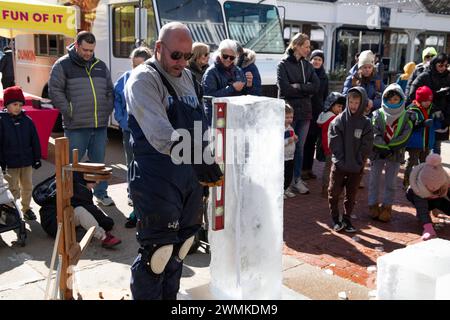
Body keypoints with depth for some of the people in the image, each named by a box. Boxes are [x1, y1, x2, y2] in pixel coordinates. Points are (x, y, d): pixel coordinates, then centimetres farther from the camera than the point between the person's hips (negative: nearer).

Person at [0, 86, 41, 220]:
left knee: (27, 187, 12)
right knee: (13, 189, 5)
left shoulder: (27, 120, 1)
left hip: (27, 161, 3)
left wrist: (37, 158, 6)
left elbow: (35, 141, 6)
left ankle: (26, 208, 27)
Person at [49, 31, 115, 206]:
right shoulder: (63, 65, -1)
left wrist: (107, 112, 9)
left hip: (100, 125, 4)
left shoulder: (100, 66, 14)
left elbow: (110, 91, 20)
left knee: (99, 161, 13)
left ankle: (101, 192, 25)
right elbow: (55, 91, -5)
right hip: (76, 126, -4)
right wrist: (69, 112, -9)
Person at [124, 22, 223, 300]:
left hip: (190, 176, 8)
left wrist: (208, 163, 7)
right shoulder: (143, 80, -10)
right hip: (158, 180, -7)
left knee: (181, 246, 17)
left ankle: (170, 295, 34)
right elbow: (161, 134, -23)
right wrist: (199, 161, -28)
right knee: (158, 251, -2)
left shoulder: (188, 78, 14)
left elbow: (201, 125, 19)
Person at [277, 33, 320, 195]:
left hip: (304, 111, 5)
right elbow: (285, 88, -15)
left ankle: (297, 180, 20)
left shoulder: (307, 65, 12)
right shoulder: (283, 64, -4)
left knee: (300, 148, 10)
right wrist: (304, 88, -8)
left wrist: (296, 87, -10)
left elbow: (316, 86, 0)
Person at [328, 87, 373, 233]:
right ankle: (335, 219, 19)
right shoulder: (339, 120, -3)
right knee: (334, 193, 4)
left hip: (357, 167, 1)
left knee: (351, 195, 12)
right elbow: (334, 144, -7)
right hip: (339, 165, -1)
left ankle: (347, 219, 26)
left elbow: (367, 146, -3)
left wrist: (358, 163, -11)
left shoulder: (366, 123, 1)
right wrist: (340, 160, -14)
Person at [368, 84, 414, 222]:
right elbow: (374, 135, -9)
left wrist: (390, 148, -16)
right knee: (374, 181, 7)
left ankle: (386, 207, 17)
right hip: (377, 153, 0)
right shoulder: (377, 115, -2)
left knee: (391, 183, 6)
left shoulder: (407, 117, 0)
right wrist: (384, 148, -19)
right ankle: (373, 205, 18)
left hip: (396, 155, 0)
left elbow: (404, 137, -8)